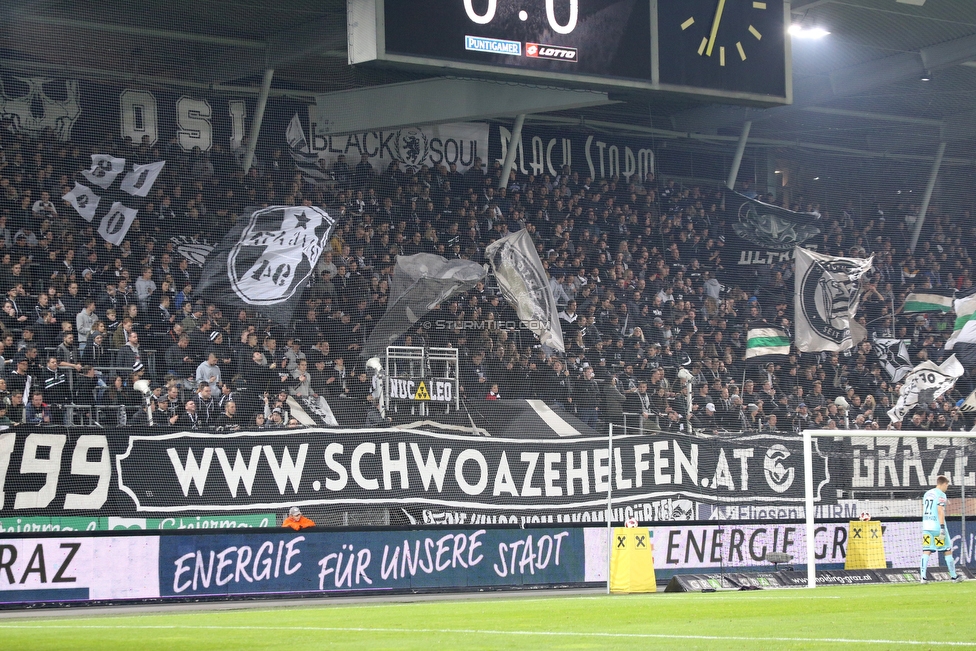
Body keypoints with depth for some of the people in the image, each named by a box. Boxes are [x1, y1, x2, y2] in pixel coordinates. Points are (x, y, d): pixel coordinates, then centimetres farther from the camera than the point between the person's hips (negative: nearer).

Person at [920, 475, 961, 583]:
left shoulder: (927, 493, 15)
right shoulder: (941, 495, -8)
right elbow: (940, 511, -18)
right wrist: (942, 528, -21)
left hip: (926, 526, 6)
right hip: (937, 526, -6)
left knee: (926, 551, 1)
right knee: (948, 550, 6)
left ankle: (923, 576, -13)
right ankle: (954, 576, 12)